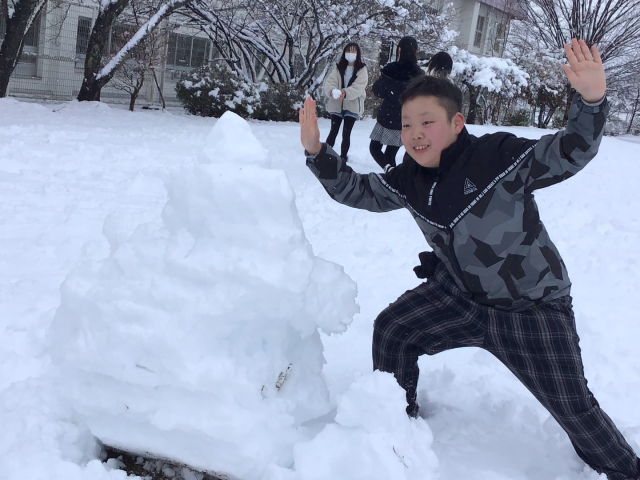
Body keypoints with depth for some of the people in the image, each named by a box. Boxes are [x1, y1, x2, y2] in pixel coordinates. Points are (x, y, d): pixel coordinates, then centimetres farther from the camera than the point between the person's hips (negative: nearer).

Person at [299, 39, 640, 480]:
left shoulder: (500, 156, -25)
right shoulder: (408, 180, -8)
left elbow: (571, 154, -27)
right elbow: (357, 191, -2)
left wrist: (592, 100, -46)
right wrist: (317, 151, -14)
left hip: (534, 306, -5)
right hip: (461, 294, 5)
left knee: (572, 404, 3)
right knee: (391, 330, -2)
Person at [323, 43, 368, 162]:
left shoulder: (362, 69, -2)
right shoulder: (338, 67, 7)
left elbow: (359, 87, -17)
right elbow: (329, 81, -6)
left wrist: (346, 92, -35)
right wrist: (332, 90, -30)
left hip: (352, 106, -2)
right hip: (336, 105, 2)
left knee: (346, 133, 1)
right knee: (333, 131, 3)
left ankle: (343, 157, 10)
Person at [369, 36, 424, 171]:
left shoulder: (391, 69, -16)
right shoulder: (419, 74, -3)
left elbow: (378, 91, -6)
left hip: (387, 119, -4)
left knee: (375, 148, 13)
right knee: (390, 154, 15)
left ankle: (389, 169, -13)